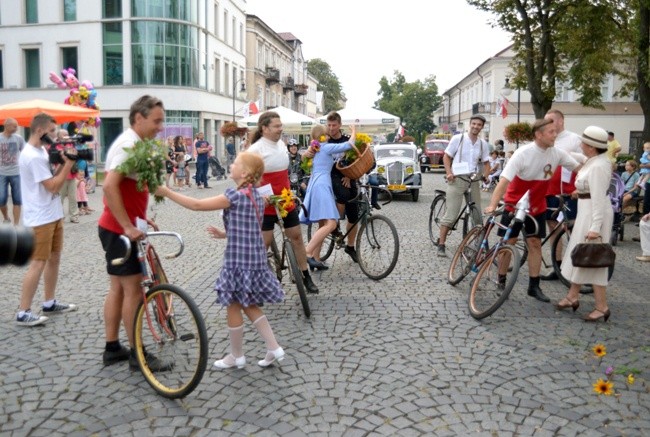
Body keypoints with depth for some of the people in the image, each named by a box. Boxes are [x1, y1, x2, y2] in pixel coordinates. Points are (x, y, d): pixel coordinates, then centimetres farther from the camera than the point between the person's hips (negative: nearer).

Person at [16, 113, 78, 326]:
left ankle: (49, 303, 26)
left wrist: (63, 162, 0)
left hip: (53, 215, 10)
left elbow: (54, 179, 13)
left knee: (54, 259, 15)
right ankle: (23, 313, 1)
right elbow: (53, 186, -21)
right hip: (40, 219, -10)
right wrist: (69, 163, -16)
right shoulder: (33, 156, -20)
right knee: (38, 263, -7)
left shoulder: (41, 151, 11)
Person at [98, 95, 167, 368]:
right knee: (134, 289, -3)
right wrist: (128, 226, -27)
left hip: (118, 228, 10)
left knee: (118, 288, 14)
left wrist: (141, 219, 15)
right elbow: (109, 186, -29)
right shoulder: (129, 145, -18)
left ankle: (112, 348, 24)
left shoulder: (133, 144, 13)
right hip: (119, 230, -10)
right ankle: (137, 353, 8)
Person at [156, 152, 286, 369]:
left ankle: (237, 356, 23)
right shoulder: (256, 196, 9)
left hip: (239, 260, -8)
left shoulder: (235, 195, -17)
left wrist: (166, 192, -11)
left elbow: (197, 205, -17)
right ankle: (274, 348, 19)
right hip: (254, 258, 9)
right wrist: (224, 234, 16)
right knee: (249, 305, 19)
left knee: (233, 306, 8)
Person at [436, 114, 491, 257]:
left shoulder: (483, 144, 9)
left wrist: (485, 175, -2)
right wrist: (449, 173, -11)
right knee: (451, 214, -7)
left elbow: (486, 163, 17)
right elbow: (446, 157, 2)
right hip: (457, 180, -4)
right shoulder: (458, 138, -2)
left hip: (474, 181, 4)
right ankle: (441, 244, -1)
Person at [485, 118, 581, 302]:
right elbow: (504, 180, -30)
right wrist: (492, 205, -40)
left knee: (535, 244, 4)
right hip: (514, 204, -4)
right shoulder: (523, 153, -23)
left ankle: (534, 286, 13)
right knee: (508, 243, 1)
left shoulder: (557, 153, -9)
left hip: (537, 206, 4)